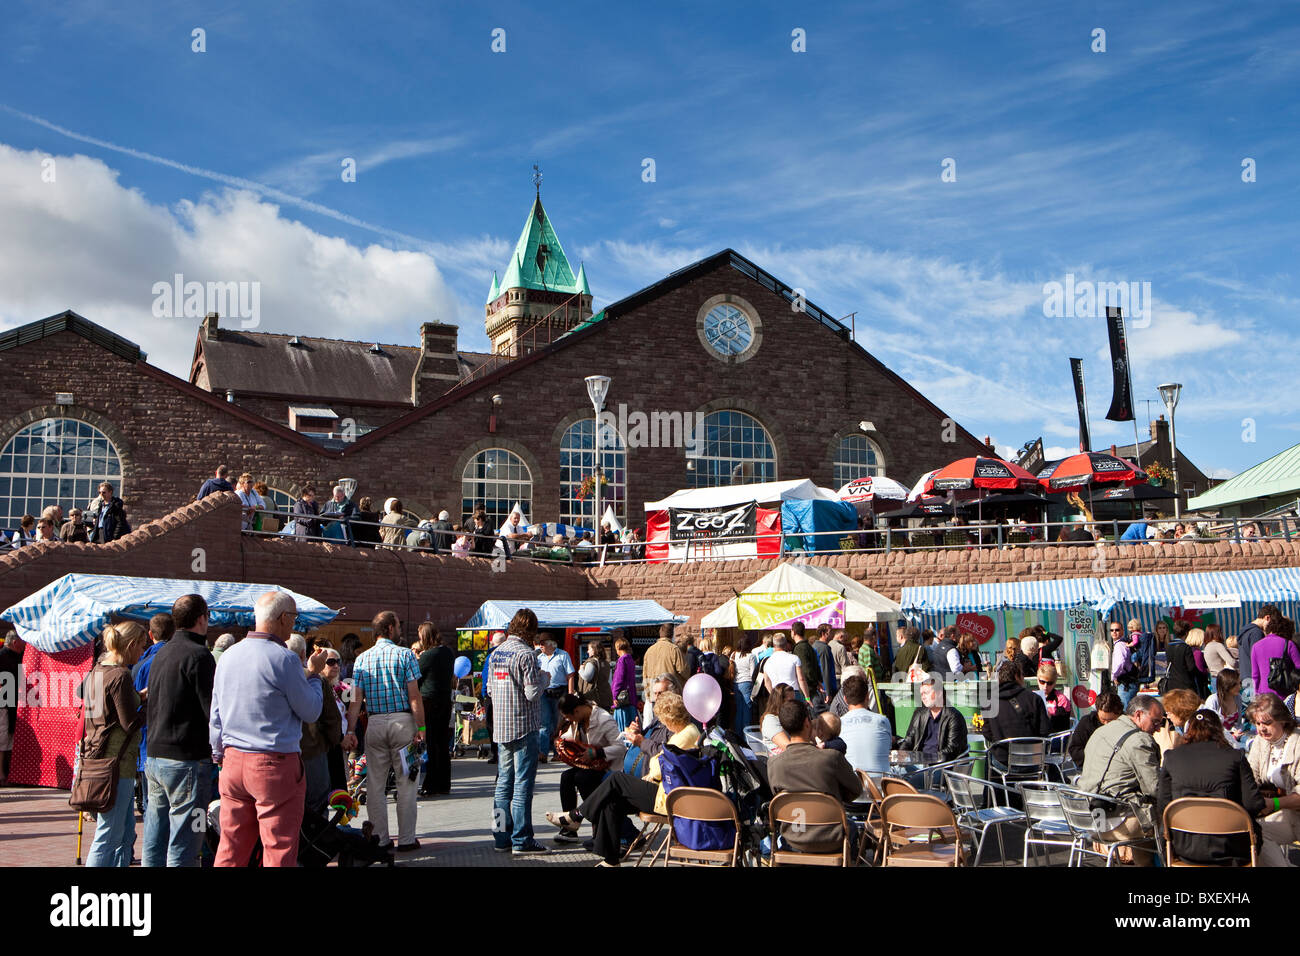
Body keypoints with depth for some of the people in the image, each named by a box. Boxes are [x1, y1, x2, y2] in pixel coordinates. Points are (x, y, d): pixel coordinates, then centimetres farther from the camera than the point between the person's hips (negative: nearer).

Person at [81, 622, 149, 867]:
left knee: (126, 833, 14)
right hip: (117, 760, -10)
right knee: (109, 835, -5)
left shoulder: (95, 672, 13)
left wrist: (139, 698, 15)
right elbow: (131, 723, -16)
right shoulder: (120, 675, -15)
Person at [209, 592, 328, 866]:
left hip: (233, 760, 7)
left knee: (230, 849, 12)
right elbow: (311, 711, -5)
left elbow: (215, 716, 15)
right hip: (275, 764, -7)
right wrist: (314, 674, 9)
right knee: (279, 851, 0)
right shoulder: (283, 658, -14)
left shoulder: (228, 656, 8)